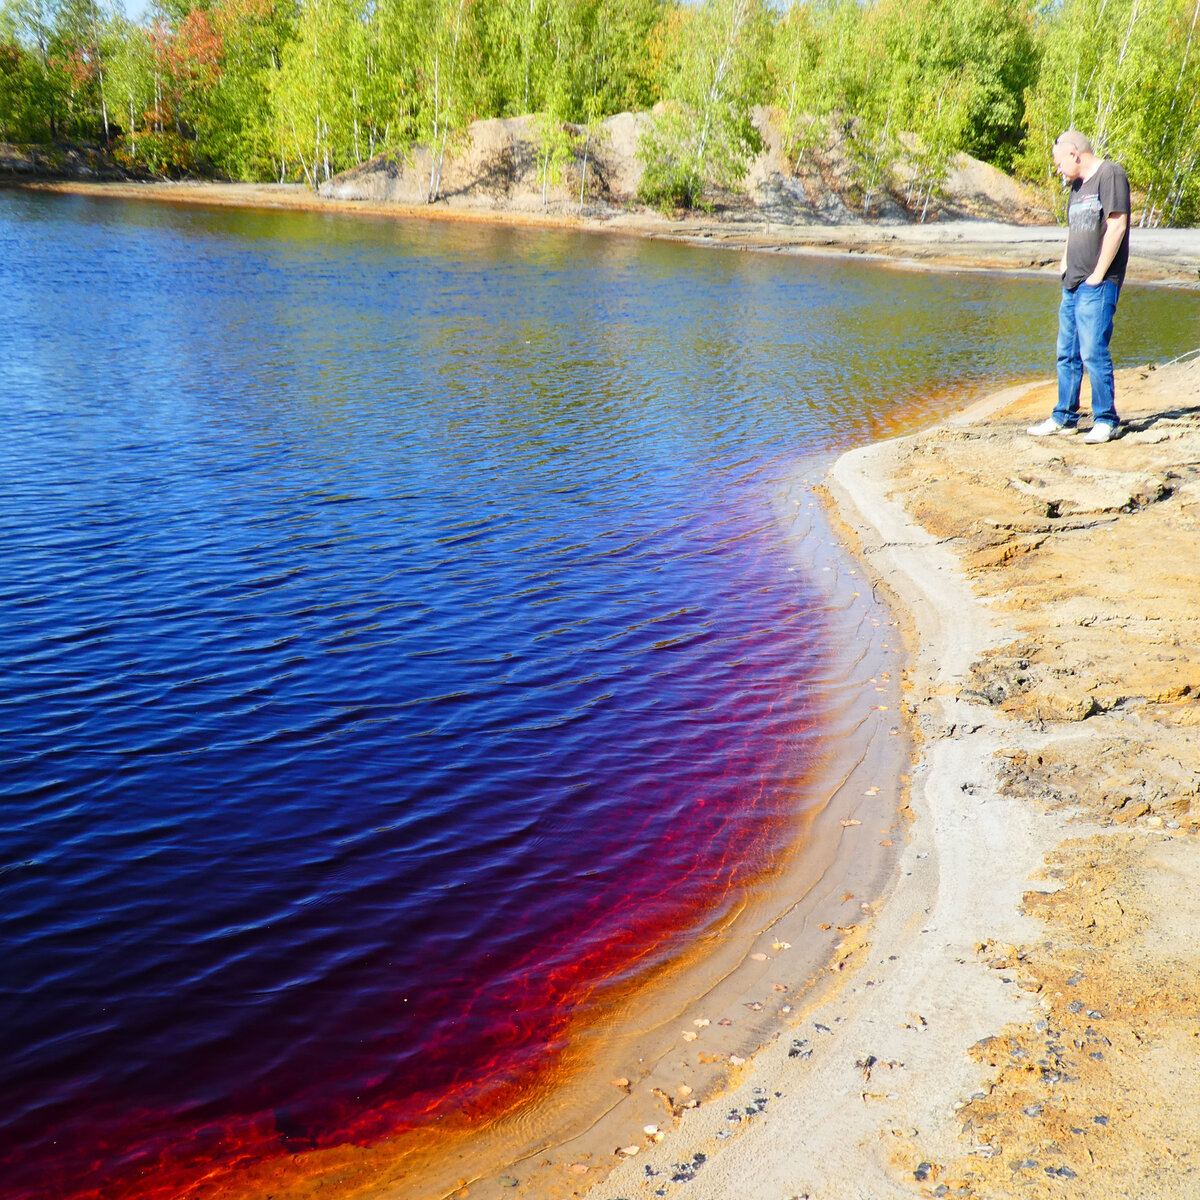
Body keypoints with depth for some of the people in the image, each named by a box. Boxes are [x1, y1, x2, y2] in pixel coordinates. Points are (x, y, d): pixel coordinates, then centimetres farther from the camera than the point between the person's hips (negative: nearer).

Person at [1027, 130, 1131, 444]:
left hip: (1098, 285, -9)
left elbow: (1117, 226, -15)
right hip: (1072, 285, 9)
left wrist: (1097, 275, -15)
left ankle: (1106, 421, -3)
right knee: (1067, 354, 9)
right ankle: (1064, 418, 16)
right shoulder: (1077, 186, 20)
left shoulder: (1110, 175, -7)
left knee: (1093, 353, -11)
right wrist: (1064, 266, 15)